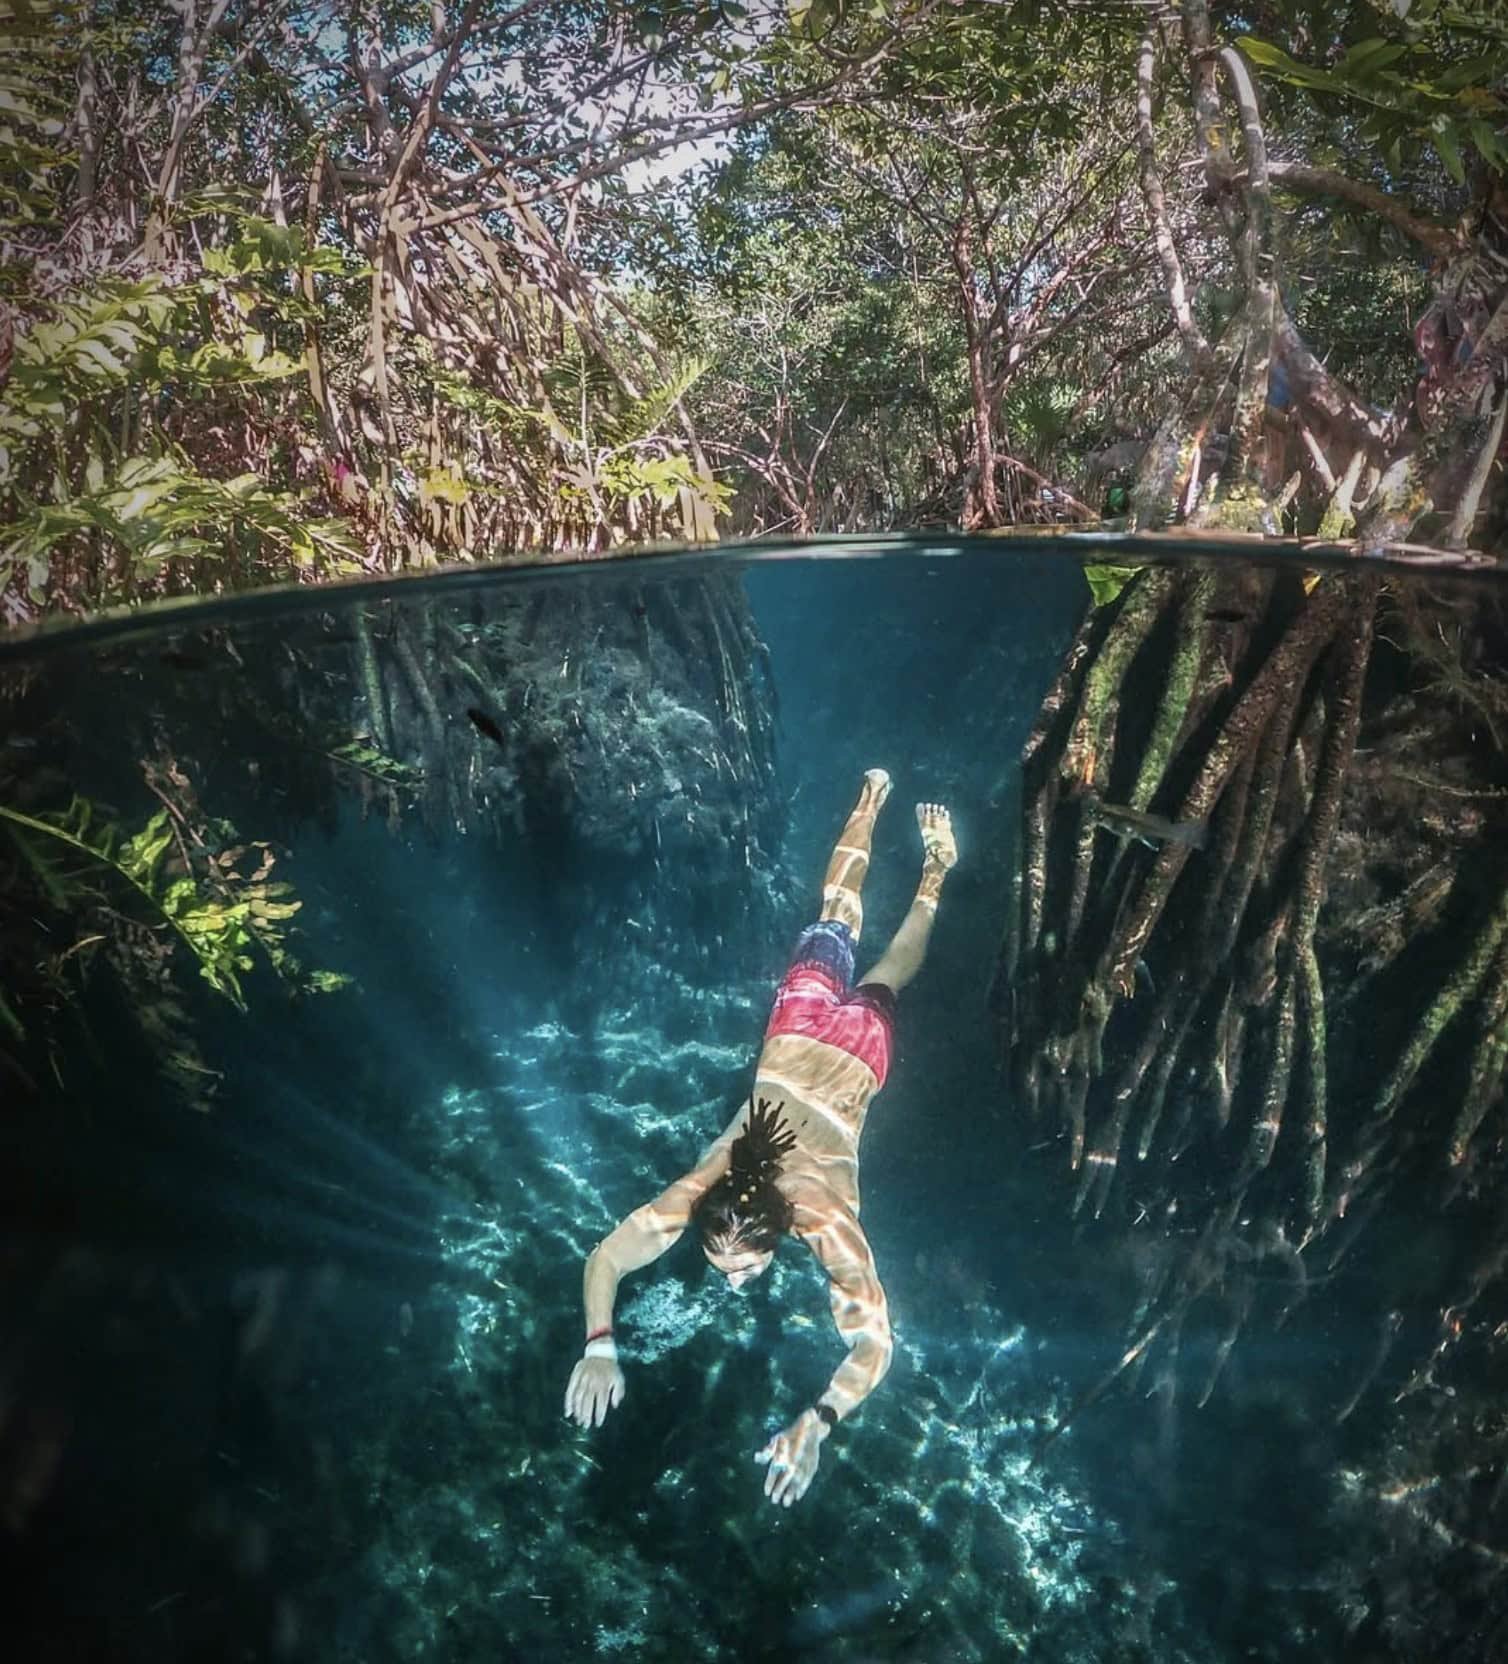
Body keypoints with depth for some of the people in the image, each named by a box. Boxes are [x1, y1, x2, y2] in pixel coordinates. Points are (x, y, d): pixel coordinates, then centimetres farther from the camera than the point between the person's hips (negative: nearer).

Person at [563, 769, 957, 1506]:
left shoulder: (824, 1215, -40)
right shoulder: (699, 1193, -35)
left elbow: (874, 1344, -42)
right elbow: (605, 1258, -30)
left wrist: (816, 1423, -57)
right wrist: (599, 1344, -48)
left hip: (857, 1045, -2)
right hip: (800, 1024, 2)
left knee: (886, 972, 31)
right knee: (834, 923, 31)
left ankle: (936, 864, 55)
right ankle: (872, 799, 52)